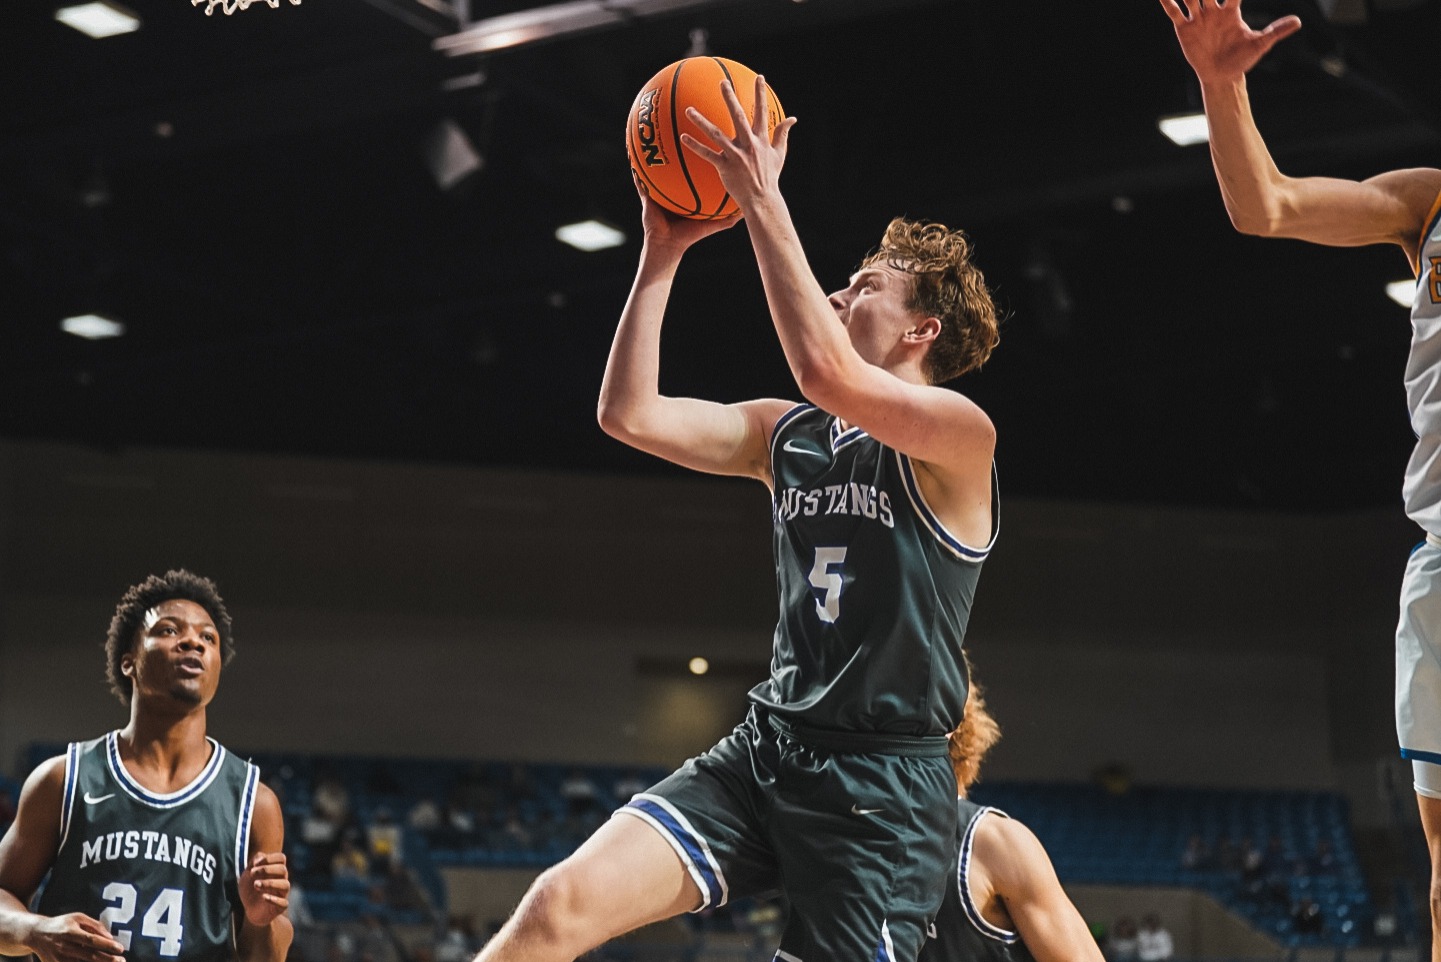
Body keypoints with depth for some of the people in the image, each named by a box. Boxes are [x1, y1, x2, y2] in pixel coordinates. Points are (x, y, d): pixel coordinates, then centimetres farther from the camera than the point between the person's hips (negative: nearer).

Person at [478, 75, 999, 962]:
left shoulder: (958, 433, -8)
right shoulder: (785, 434, 14)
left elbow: (827, 373, -27)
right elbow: (629, 415, 6)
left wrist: (762, 200, -21)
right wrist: (664, 252, 2)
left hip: (884, 786, -5)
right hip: (766, 750, 6)